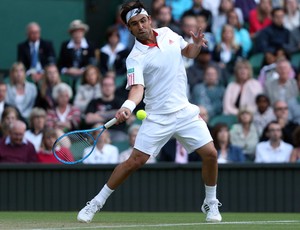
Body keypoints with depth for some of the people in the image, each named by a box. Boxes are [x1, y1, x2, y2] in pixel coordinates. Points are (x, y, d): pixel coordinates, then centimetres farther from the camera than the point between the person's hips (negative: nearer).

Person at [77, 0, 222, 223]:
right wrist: (127, 107, -46)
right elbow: (137, 88, -25)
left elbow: (190, 52, 20)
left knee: (210, 154, -6)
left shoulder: (168, 34, 4)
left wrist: (197, 43, -3)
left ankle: (211, 204, 16)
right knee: (135, 161, -9)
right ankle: (96, 204, 3)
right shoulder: (135, 59, -12)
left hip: (185, 111, 4)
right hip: (158, 117, -4)